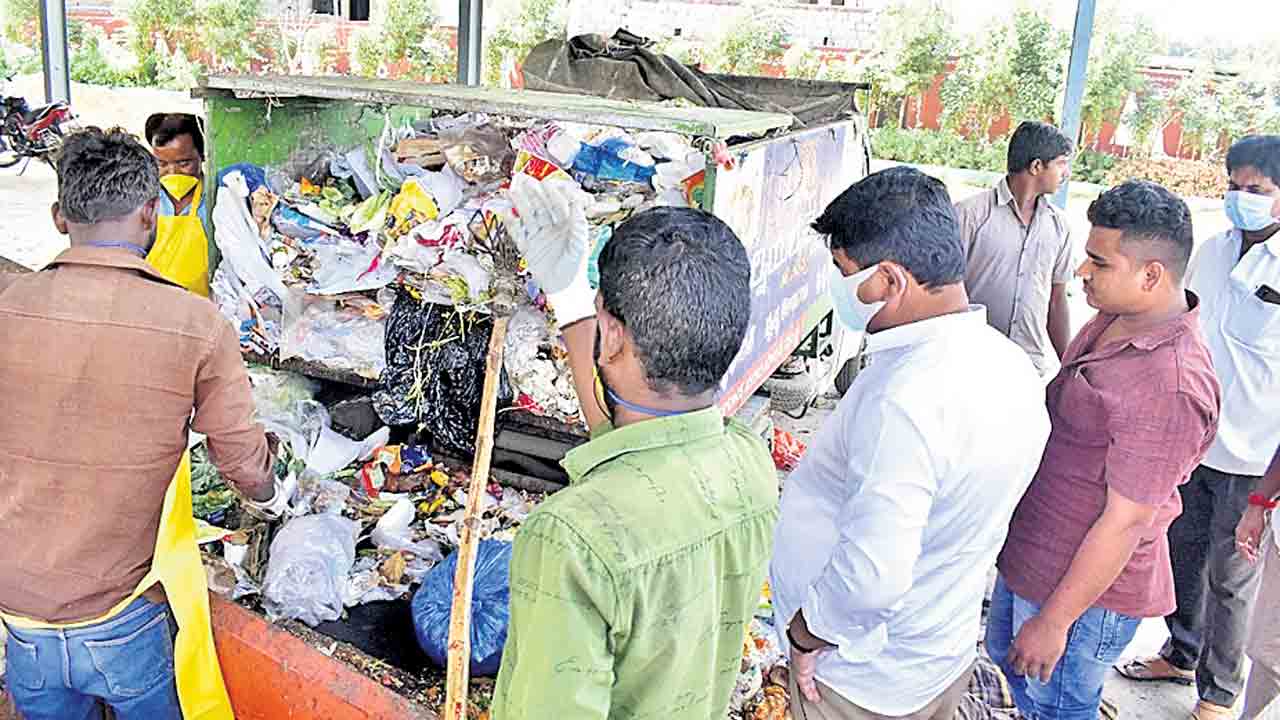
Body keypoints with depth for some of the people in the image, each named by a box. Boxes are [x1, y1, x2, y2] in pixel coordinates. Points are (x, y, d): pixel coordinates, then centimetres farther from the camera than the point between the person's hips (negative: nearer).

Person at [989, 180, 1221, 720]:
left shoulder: (1169, 386, -31)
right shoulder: (1114, 320, -1)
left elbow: (1127, 521, -27)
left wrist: (1055, 620, -20)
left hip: (1085, 585, -9)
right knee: (1008, 655, 28)